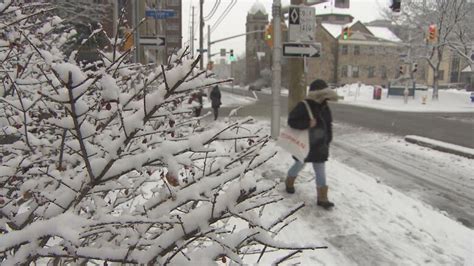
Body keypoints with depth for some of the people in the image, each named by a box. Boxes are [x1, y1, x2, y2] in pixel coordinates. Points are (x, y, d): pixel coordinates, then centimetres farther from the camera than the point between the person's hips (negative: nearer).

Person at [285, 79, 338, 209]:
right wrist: (307, 123, -34)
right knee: (299, 165, 16)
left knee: (321, 171, 4)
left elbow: (328, 125, 12)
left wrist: (327, 142, 12)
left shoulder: (325, 108, 2)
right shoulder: (303, 106, -17)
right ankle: (289, 182, 46)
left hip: (319, 146, 5)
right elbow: (291, 121, -22)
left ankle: (322, 198, 10)